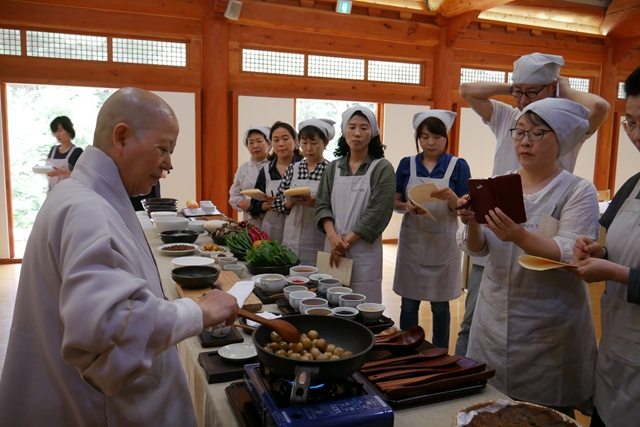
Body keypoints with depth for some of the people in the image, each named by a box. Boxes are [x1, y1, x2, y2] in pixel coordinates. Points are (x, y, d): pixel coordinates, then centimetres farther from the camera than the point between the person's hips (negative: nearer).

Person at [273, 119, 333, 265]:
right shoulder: (292, 169, 7)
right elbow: (278, 203, 9)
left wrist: (317, 204, -22)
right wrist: (290, 201, -10)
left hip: (318, 243, -3)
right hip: (291, 240, 4)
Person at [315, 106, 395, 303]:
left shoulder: (382, 168, -3)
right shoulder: (333, 167, 10)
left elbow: (377, 212, -11)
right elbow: (322, 205, 4)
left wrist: (347, 241, -14)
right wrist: (333, 236, -13)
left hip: (364, 249, -3)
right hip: (333, 246, 4)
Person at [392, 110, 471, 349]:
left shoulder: (458, 166, -2)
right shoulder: (406, 164, 3)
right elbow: (395, 203, 4)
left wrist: (451, 197, -25)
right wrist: (407, 206, -18)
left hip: (443, 243, -1)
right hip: (412, 241, 1)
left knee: (440, 306, 9)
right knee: (409, 303, 8)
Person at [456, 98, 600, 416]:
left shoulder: (578, 191, -6)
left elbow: (572, 256, -18)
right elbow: (477, 248, -1)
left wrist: (520, 237, -35)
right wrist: (471, 223, -22)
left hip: (549, 327, -4)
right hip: (494, 316, 4)